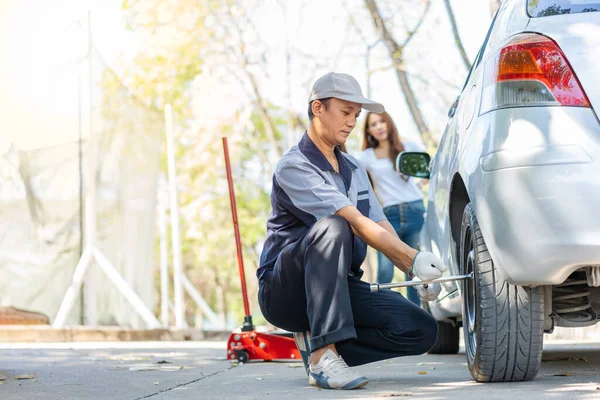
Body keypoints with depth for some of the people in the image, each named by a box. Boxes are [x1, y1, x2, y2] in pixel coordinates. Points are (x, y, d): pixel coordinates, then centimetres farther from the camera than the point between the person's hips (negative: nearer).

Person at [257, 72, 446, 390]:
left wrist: (418, 274, -9)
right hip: (284, 291, -7)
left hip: (340, 287, 7)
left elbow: (381, 227, 8)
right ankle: (323, 357, -39)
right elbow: (356, 222, -23)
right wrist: (413, 259, -30)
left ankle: (316, 342, -1)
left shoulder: (353, 169, 15)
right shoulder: (293, 167, -13)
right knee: (332, 227, -38)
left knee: (421, 330, -14)